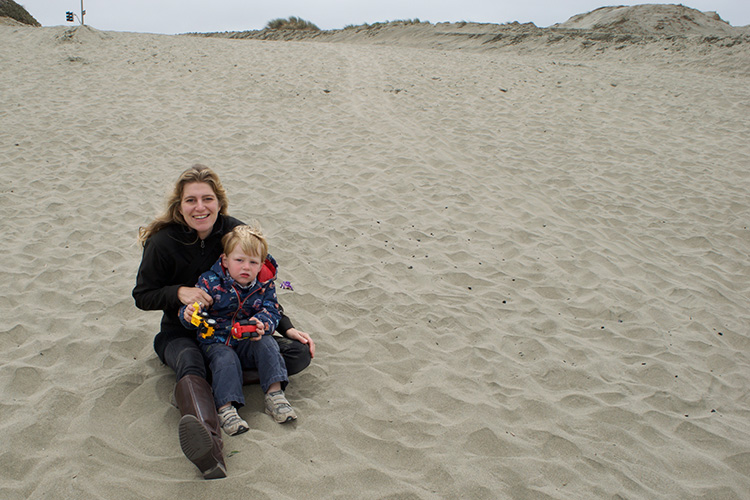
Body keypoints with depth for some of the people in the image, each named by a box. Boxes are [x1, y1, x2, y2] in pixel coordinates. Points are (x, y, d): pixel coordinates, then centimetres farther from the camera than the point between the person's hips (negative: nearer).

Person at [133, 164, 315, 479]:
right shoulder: (163, 243, -14)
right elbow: (142, 296, -4)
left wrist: (285, 326, -3)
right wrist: (179, 292, -23)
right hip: (182, 333, -3)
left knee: (300, 354, -15)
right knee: (190, 363, -38)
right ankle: (210, 450, -69)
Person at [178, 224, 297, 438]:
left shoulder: (265, 285, -3)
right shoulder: (210, 282, -12)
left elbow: (272, 311, -6)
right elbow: (189, 309, -13)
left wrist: (262, 324, -30)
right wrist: (189, 314, -39)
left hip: (249, 341, 3)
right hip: (215, 341, -2)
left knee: (267, 344, -24)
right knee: (226, 360, -31)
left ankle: (275, 394, -23)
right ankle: (226, 408, -37)